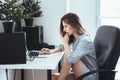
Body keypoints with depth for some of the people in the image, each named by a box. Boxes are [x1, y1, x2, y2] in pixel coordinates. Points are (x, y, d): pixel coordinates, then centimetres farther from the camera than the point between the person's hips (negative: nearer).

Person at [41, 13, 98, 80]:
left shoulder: (85, 40, -22)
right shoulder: (73, 38, 5)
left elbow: (70, 59, -33)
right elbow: (64, 47, 28)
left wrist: (66, 43, -18)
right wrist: (52, 51, 10)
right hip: (79, 74, 8)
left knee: (67, 56, -25)